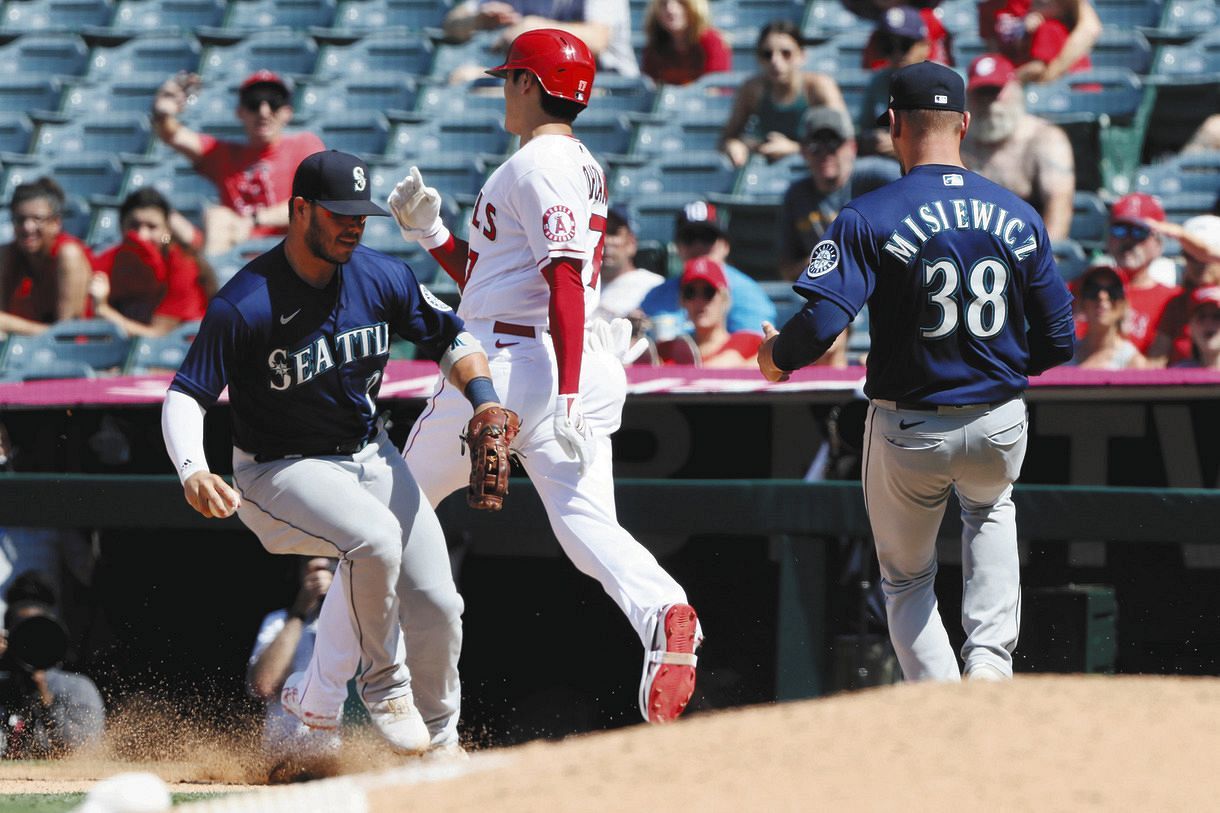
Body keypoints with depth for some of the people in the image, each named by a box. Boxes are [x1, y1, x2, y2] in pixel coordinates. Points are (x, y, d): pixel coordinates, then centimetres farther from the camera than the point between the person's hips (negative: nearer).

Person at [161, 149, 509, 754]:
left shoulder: (382, 278, -5)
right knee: (374, 537, -34)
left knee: (435, 606, -5)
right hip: (281, 471, -6)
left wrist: (484, 399, -12)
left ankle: (440, 745, 21)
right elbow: (185, 396, -22)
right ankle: (382, 682, -9)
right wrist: (192, 471, -41)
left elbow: (451, 340, 8)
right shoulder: (243, 306, -21)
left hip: (371, 459, 6)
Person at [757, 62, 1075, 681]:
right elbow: (1058, 341, 2)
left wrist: (775, 357, -1)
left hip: (909, 432, -3)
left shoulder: (869, 218, -13)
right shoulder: (1019, 218, -1)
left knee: (906, 582, 20)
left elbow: (820, 322, -23)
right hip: (1000, 428, 3)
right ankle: (990, 659, 14)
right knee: (990, 511, 36)